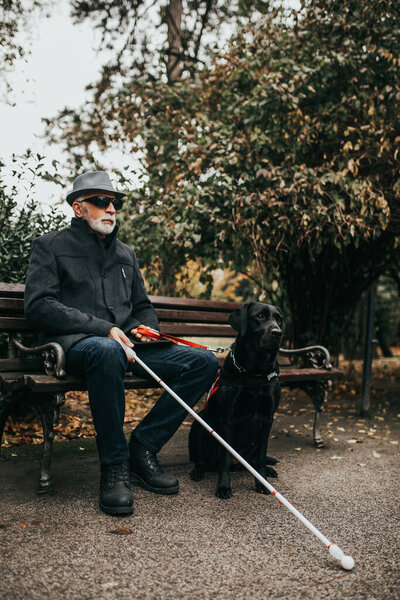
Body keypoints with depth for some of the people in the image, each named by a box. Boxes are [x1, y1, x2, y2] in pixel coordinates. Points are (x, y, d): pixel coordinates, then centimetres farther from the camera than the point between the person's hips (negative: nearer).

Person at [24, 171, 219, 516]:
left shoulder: (126, 254, 24)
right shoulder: (52, 246, 7)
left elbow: (144, 307, 30)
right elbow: (39, 305, -7)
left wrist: (143, 328, 3)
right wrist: (104, 328, -17)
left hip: (127, 344, 6)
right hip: (75, 344, -6)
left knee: (205, 362, -11)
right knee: (107, 351, -42)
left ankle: (143, 449, -9)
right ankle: (114, 467, -26)